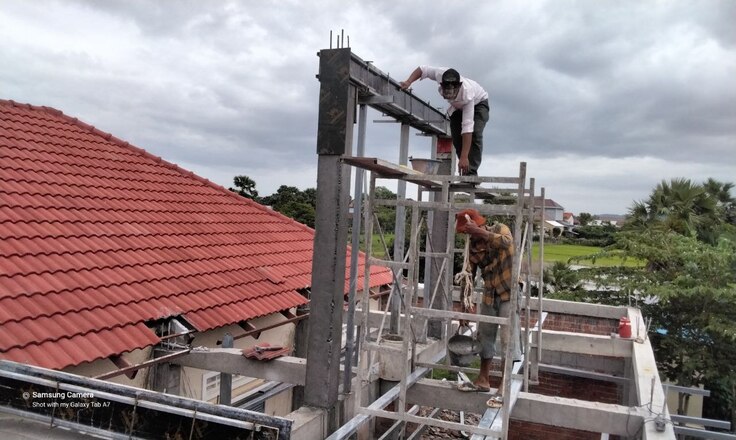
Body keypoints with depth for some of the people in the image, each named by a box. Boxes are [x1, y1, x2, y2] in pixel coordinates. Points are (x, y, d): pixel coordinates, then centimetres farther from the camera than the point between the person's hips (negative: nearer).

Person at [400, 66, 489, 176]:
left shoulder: (467, 94, -47)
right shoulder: (440, 74, -38)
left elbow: (467, 126, -50)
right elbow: (423, 69, -17)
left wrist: (464, 157, -53)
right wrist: (408, 82, -34)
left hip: (478, 103, -5)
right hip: (458, 107, 5)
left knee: (474, 134, -28)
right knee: (457, 139, -9)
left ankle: (471, 172, -27)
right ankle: (465, 172, -1)